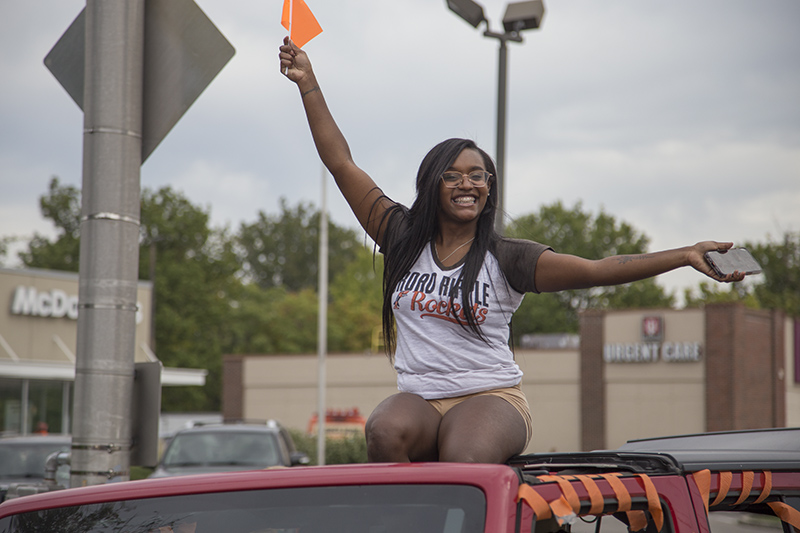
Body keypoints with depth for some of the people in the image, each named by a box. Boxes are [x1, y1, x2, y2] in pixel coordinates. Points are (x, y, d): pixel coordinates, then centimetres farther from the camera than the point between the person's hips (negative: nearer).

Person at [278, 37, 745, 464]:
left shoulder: (507, 259, 3)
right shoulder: (404, 239, 10)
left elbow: (596, 271, -7)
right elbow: (341, 163, 13)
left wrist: (683, 256, -18)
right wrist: (308, 84, 13)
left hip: (491, 398, -2)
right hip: (419, 398, 3)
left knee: (462, 460, -36)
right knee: (386, 432, -33)